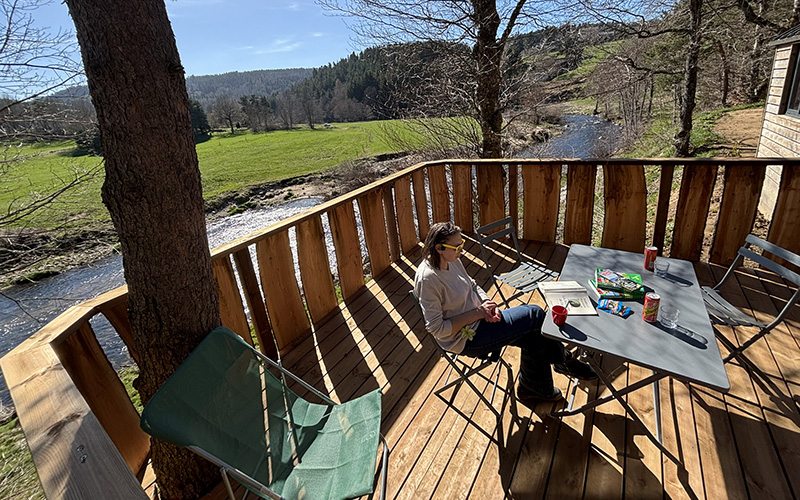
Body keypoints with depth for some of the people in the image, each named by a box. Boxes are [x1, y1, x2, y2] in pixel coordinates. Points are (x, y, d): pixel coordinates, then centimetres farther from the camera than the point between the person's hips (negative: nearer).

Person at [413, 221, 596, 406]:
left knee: (534, 338, -5)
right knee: (535, 314, -9)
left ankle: (531, 389, 19)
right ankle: (562, 360, 18)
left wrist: (488, 304, -7)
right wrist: (476, 313, -21)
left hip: (478, 319, 8)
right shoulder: (427, 278, -27)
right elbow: (436, 328, -23)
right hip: (465, 339, -8)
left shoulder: (452, 261, -1)